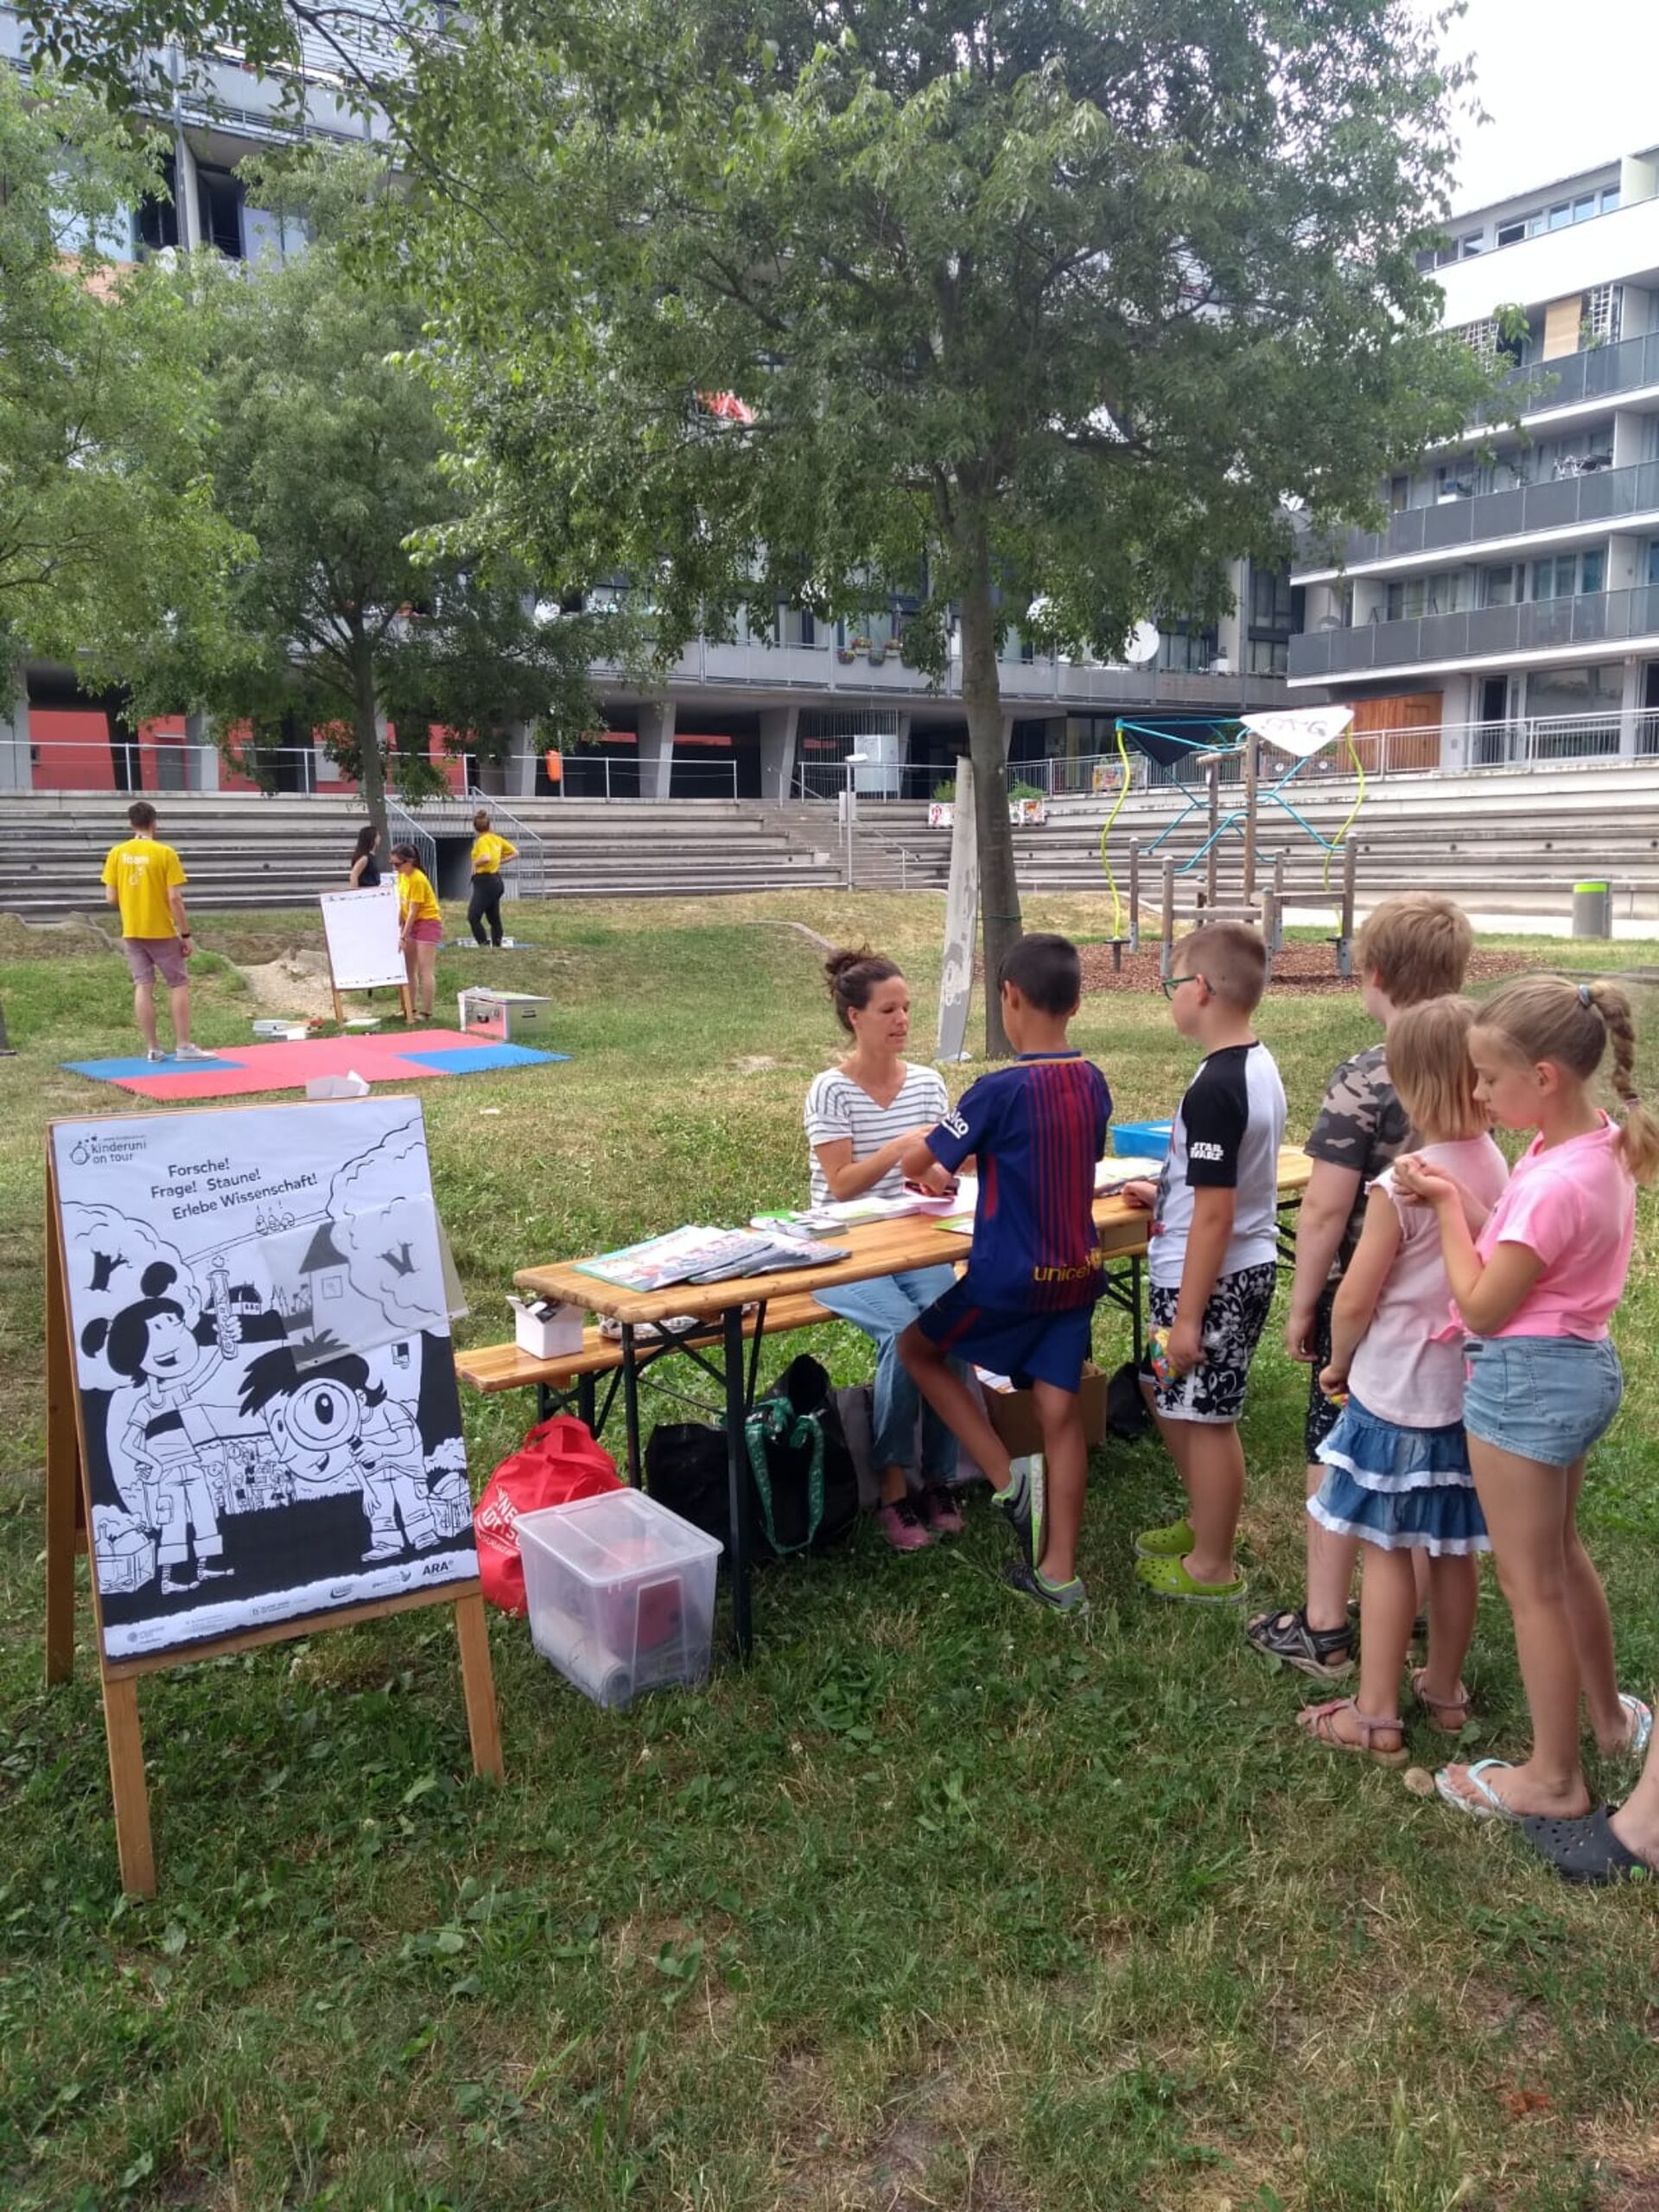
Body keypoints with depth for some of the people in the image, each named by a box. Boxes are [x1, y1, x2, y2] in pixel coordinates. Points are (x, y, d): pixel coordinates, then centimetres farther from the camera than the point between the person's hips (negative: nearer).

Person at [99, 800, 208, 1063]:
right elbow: (174, 898, -14)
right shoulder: (165, 853, -11)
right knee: (178, 984, 7)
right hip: (162, 931, -3)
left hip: (131, 932, 4)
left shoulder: (117, 853, 0)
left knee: (143, 987, 6)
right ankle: (183, 1046, 4)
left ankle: (152, 1049, 6)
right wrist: (185, 934, -7)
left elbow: (111, 898, -1)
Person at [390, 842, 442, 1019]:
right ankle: (411, 1008, 16)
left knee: (425, 970, -10)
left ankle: (426, 1013, -9)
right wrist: (399, 929, 3)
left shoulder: (417, 880, -21)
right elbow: (402, 905, 8)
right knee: (408, 968, 10)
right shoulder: (402, 875, 5)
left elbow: (413, 911, -20)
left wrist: (403, 937, -18)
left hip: (428, 922, -9)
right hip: (412, 923, 9)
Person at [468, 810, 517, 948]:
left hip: (484, 881, -9)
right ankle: (496, 944, 18)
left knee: (473, 916, -11)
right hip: (496, 880, 9)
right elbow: (515, 853, 16)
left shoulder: (482, 841, -14)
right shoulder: (497, 839, 8)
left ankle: (484, 944, -17)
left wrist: (475, 863, -15)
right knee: (494, 918, 14)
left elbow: (486, 858, -33)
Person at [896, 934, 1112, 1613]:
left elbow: (916, 1162, -11)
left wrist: (935, 1170, 13)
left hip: (1010, 1278, -6)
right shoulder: (1094, 1084, 0)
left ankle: (1009, 1477, 9)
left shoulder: (1001, 1090, -20)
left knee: (917, 1348, 17)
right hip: (1076, 1272, 6)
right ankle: (1058, 1573, 16)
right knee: (1060, 1412, 10)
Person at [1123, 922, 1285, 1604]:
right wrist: (1166, 1194, 24)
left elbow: (1215, 1214, -24)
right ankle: (1202, 1522, 39)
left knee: (1206, 1418, 6)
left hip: (1212, 1279, -9)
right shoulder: (1258, 1066, 5)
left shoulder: (1213, 1091, -24)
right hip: (1248, 1267, 9)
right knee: (1167, 1395, 23)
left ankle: (1211, 1567, 22)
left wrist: (1188, 1316, -19)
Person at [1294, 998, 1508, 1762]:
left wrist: (1338, 1364, 3)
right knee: (1454, 1549, 17)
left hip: (1397, 1392, -6)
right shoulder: (1497, 1170, -3)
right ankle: (1444, 1689, 34)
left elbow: (1353, 1302, -16)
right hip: (1470, 1387, 6)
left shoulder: (1401, 1187, -22)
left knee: (1385, 1550, 5)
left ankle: (1376, 1715, 15)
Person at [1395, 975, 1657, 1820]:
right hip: (1582, 1366, 10)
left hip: (1525, 1379, -10)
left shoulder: (1554, 1182, -28)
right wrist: (1458, 1197, -6)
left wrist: (1445, 1206, -11)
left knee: (1529, 1581, 7)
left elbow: (1481, 1307, -20)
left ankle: (1553, 1777, 23)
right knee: (1560, 1552, 27)